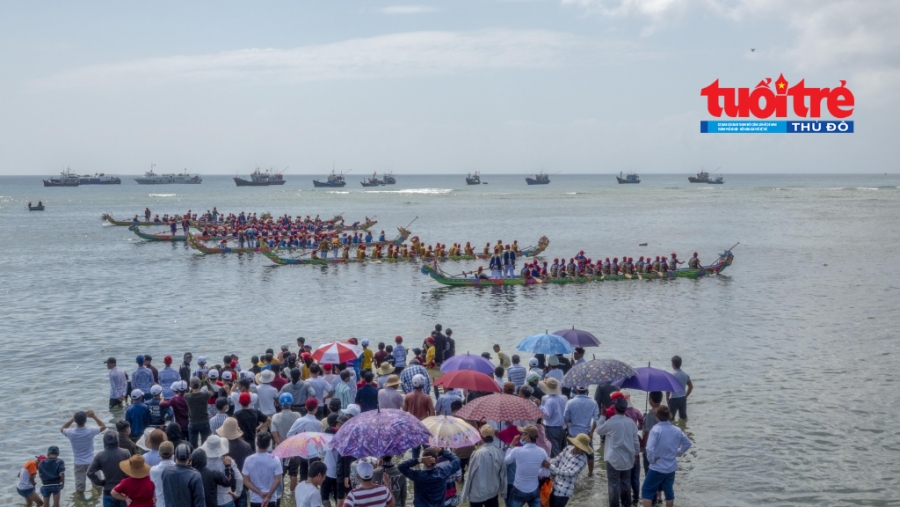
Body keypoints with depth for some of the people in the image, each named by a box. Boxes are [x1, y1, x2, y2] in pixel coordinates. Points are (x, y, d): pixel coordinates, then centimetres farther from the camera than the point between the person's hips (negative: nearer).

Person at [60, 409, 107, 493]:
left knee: (79, 489, 6)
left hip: (79, 463, 0)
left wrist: (72, 419, 2)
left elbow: (62, 429, 9)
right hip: (91, 462, 0)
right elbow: (103, 426, 2)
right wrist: (94, 416, -3)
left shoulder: (71, 433, -16)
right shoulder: (90, 430, -18)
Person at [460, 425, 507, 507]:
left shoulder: (478, 453, -22)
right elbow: (503, 474, 1)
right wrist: (503, 492, 13)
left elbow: (470, 475, -15)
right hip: (493, 493, 4)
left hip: (477, 494, -4)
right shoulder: (499, 452, -6)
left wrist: (465, 495, -6)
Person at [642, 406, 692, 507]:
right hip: (671, 467, 5)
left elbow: (650, 448, -29)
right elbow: (687, 443, 14)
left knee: (647, 490, 5)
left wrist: (651, 459, -13)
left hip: (658, 467, -5)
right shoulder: (676, 430, 0)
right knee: (669, 490, 18)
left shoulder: (656, 429, -19)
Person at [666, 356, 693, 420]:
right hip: (683, 399, 6)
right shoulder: (685, 375, 4)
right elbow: (691, 386, 13)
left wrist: (667, 399, -5)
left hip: (674, 399, -6)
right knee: (683, 417, 16)